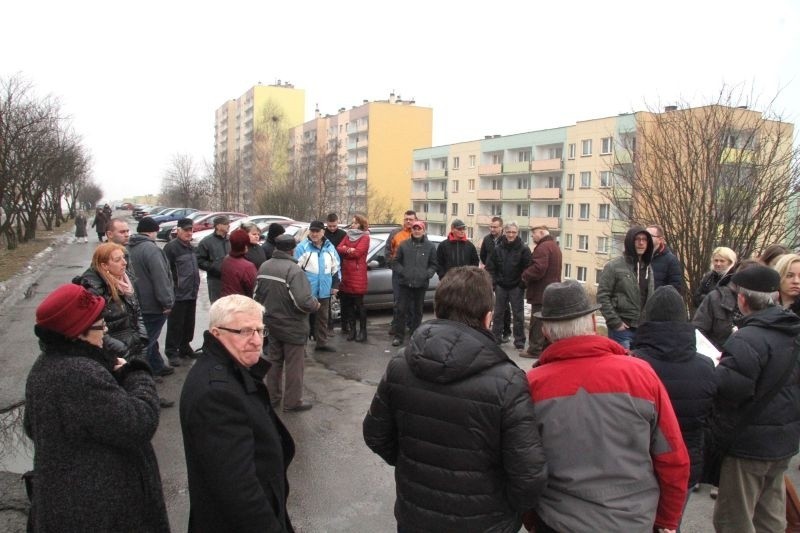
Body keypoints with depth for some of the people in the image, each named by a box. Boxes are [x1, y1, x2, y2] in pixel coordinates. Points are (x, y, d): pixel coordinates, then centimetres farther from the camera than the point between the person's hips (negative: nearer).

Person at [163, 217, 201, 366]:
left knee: (189, 324, 15)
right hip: (178, 295, -8)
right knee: (175, 325, -2)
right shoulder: (171, 247, -12)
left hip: (191, 294, 8)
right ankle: (172, 352, 8)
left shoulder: (191, 247, 15)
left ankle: (185, 348, 28)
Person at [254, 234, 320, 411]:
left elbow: (258, 295, 8)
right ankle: (292, 402, 16)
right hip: (292, 326, -7)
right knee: (294, 365, 7)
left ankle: (272, 397, 32)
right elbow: (303, 301, -31)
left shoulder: (264, 267, -1)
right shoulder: (293, 270, -25)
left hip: (272, 323, 7)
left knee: (274, 361, 20)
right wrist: (315, 304, -11)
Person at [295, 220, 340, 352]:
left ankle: (322, 342, 25)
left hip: (324, 290, 5)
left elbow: (335, 267, 15)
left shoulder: (329, 247, 8)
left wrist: (335, 284, 10)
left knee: (322, 317, 14)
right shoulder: (302, 247, -8)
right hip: (307, 290, -5)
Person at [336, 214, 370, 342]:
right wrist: (349, 250, -12)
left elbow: (357, 252, -14)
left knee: (359, 304, -2)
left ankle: (362, 331, 6)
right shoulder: (348, 235, 16)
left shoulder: (365, 237, -3)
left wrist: (345, 250, -1)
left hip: (358, 275, -6)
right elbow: (339, 249, 5)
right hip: (346, 274, 6)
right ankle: (351, 329, 19)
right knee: (348, 303, 9)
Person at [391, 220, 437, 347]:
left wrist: (427, 274, -10)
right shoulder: (404, 245, 3)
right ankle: (398, 335, 8)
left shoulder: (430, 246, 3)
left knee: (417, 310, 10)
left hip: (421, 284, 1)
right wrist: (401, 272, -7)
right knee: (401, 309, -1)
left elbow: (434, 265, 5)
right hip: (405, 283, 0)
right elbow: (396, 262, 7)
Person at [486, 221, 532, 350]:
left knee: (518, 315, 2)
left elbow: (527, 269, -8)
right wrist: (493, 283, -4)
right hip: (501, 286, 3)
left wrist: (522, 284, -13)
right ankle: (496, 337, 21)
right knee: (498, 313, 11)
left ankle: (519, 341, 9)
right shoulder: (498, 248, 1)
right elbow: (490, 267, 3)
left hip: (516, 287, -3)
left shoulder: (523, 249, -7)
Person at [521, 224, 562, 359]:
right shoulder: (554, 246, 17)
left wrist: (525, 275, -11)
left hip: (541, 292, -10)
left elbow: (538, 269, -28)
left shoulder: (543, 247, -17)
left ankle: (535, 350, 1)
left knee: (537, 322, -4)